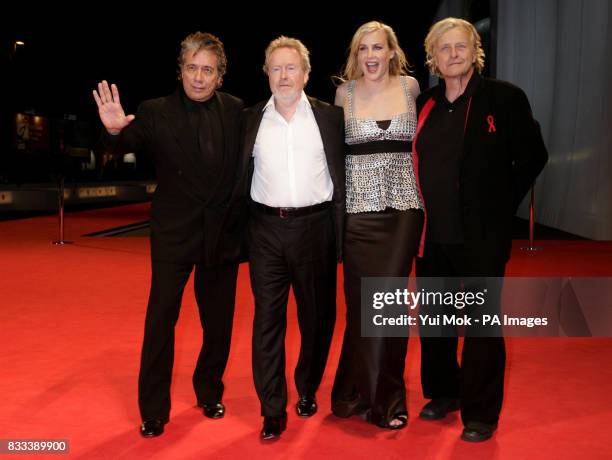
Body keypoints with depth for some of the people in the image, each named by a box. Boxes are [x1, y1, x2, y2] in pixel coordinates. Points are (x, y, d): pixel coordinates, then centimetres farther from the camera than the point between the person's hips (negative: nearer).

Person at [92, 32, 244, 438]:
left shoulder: (235, 110, 1)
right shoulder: (156, 112, -7)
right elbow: (129, 144, -21)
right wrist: (117, 130, -43)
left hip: (222, 233, 3)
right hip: (174, 234, -3)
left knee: (219, 322, 14)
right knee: (161, 320, 0)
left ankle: (210, 393, 34)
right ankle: (154, 411, 14)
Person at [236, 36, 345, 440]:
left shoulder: (330, 116, 3)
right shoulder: (251, 120, 6)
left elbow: (342, 177, 3)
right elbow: (240, 179, 7)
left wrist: (341, 234, -3)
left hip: (315, 227, 0)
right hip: (267, 229, 0)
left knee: (317, 316, 11)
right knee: (268, 319, 1)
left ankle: (308, 392, 32)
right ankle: (273, 411, 10)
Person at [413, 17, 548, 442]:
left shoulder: (505, 98, -5)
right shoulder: (424, 104, 7)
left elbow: (533, 156, -2)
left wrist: (502, 205, -4)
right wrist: (422, 211, 8)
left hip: (481, 236, -4)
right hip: (432, 236, 5)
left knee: (481, 325, 5)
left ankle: (481, 414, 20)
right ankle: (443, 393, 35)